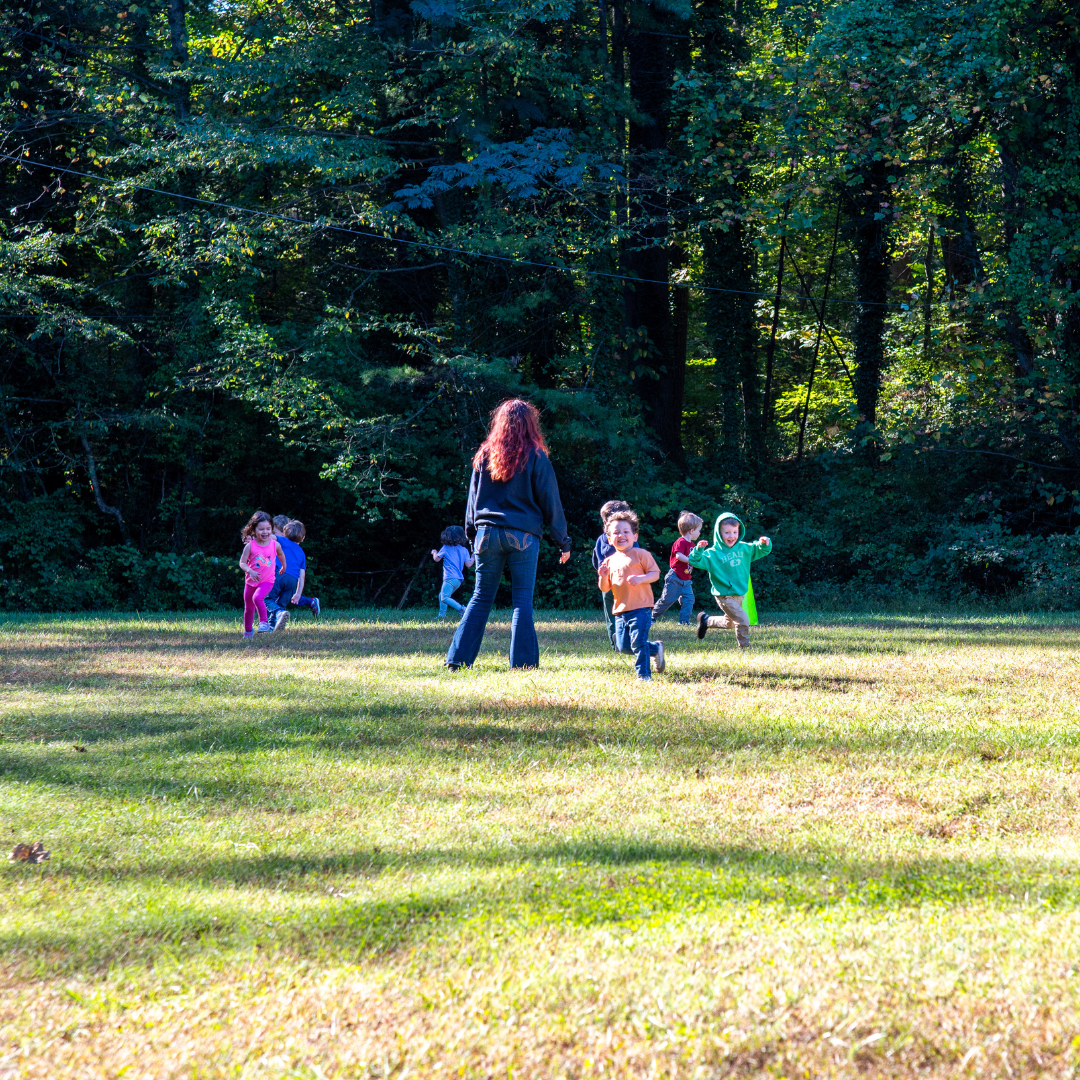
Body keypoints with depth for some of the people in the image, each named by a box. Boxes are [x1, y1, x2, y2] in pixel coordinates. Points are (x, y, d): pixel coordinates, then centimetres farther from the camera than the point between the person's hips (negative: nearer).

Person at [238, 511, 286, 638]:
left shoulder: (275, 544, -8)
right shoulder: (250, 546, -13)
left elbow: (281, 554, 15)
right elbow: (242, 562, -10)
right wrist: (250, 571, -29)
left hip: (267, 580, -1)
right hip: (251, 580, 2)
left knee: (257, 597, -31)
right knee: (249, 607, 14)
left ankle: (264, 622, -20)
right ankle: (248, 630, 36)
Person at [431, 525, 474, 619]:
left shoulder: (445, 548, 0)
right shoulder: (464, 550, 8)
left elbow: (437, 559, 9)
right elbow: (468, 564, 3)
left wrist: (434, 553, 30)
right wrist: (473, 556, 22)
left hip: (450, 578, -7)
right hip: (459, 579, 7)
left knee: (445, 598, -18)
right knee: (441, 595, 22)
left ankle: (461, 609, -36)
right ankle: (442, 614, 18)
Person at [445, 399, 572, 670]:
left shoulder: (485, 454, 6)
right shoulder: (535, 457, -3)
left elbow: (473, 498, 12)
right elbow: (550, 503, 1)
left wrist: (473, 532, 21)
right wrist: (563, 542, 8)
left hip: (487, 533, 3)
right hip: (523, 536, -3)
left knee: (481, 597, 8)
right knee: (522, 599, 2)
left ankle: (458, 658, 4)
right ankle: (522, 661, -1)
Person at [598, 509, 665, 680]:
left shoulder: (640, 554, -2)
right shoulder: (610, 561, 13)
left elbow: (655, 573, -5)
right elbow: (605, 588, 13)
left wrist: (640, 579, -22)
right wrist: (603, 576, -7)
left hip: (640, 608, -6)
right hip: (620, 610, 6)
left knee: (638, 643, -12)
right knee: (623, 646, 7)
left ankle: (644, 674, -1)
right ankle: (655, 648, 26)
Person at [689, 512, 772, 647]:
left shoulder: (743, 548, 2)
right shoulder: (713, 554, -13)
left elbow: (760, 551, 12)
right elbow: (695, 561, -16)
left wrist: (765, 543, -9)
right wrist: (698, 550, -33)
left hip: (740, 594, 7)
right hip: (725, 596, -7)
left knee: (729, 623, 22)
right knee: (743, 622, -15)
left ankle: (706, 620, 44)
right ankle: (744, 647, 3)